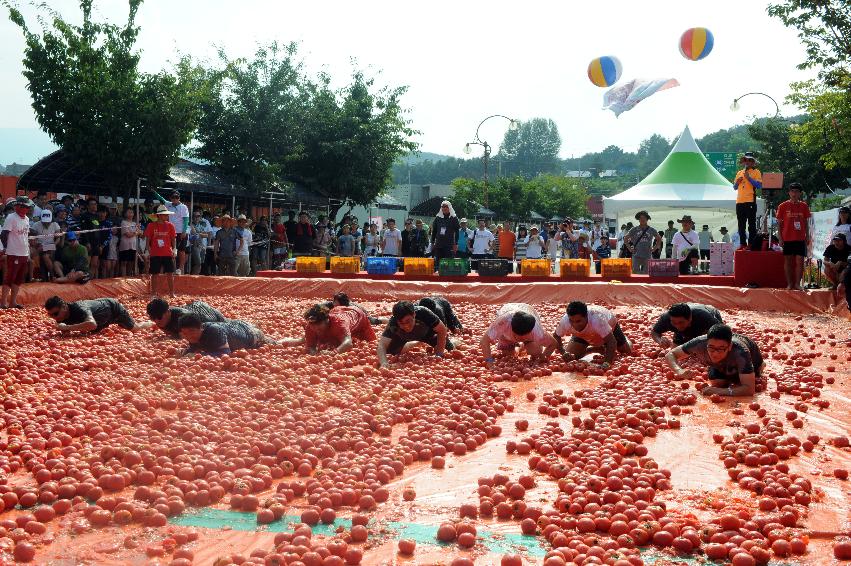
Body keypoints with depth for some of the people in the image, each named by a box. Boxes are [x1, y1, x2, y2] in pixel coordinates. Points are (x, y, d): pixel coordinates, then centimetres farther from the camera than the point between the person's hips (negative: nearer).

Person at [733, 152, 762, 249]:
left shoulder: (756, 172, 4)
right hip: (739, 201, 6)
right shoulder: (739, 173, 20)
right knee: (741, 225, 6)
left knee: (751, 224, -6)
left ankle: (751, 244, -7)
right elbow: (735, 188, 22)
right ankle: (743, 244, 10)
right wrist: (737, 182, 2)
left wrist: (749, 178, -13)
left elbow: (759, 185, -8)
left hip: (750, 201, -6)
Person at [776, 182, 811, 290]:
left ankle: (797, 283, 4)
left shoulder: (804, 206, 7)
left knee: (800, 261, -2)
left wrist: (807, 237, 7)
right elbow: (779, 223, 3)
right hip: (787, 238, -1)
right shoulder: (783, 206, 1)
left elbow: (806, 223, 12)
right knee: (788, 260, 2)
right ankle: (789, 283, 9)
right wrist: (780, 238, -3)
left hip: (800, 238, 1)